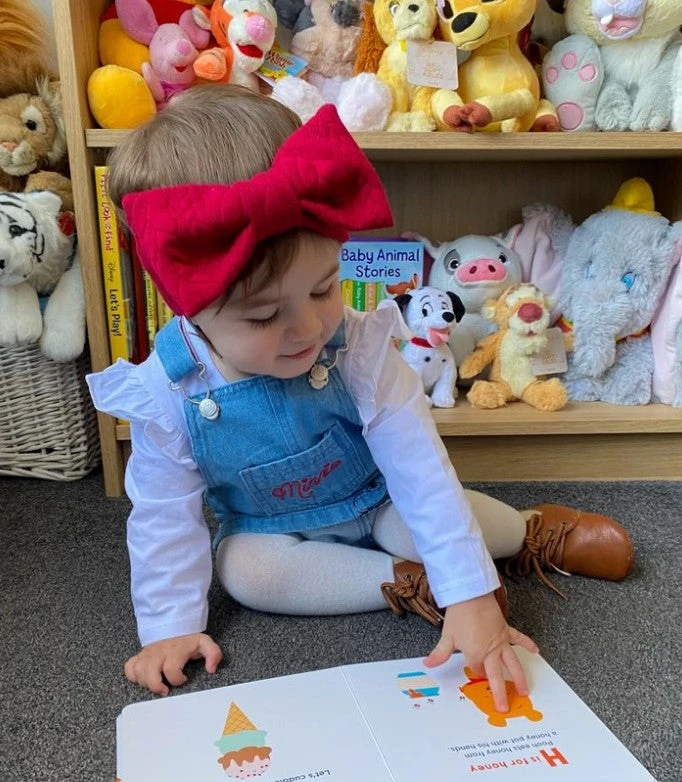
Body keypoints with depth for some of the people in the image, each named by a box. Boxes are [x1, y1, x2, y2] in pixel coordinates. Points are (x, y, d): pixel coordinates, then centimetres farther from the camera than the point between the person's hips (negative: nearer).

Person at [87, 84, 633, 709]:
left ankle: (534, 533, 5)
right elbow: (166, 517, -13)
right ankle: (405, 585, -17)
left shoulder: (358, 347, -29)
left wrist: (471, 594, -30)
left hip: (377, 504, 0)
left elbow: (421, 471, -28)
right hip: (269, 532, 1)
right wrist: (170, 625, -15)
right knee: (244, 568, -28)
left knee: (424, 517, -25)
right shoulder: (165, 393, -26)